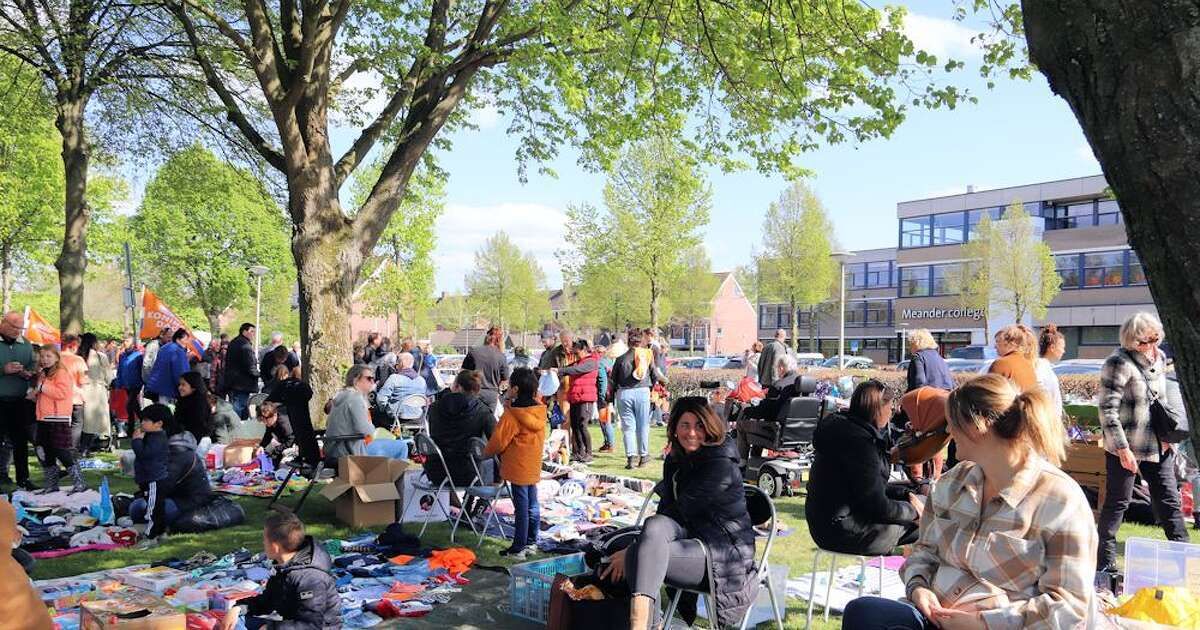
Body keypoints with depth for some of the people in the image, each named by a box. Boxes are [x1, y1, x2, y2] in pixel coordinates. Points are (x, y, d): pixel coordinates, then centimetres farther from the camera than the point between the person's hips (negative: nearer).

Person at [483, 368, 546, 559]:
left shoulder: (512, 416, -20)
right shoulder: (540, 411, 0)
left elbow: (498, 441, -14)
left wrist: (486, 452, 5)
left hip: (518, 468, -7)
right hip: (534, 466, 7)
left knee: (521, 507, -1)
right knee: (532, 505, 15)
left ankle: (518, 548, 6)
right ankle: (531, 541, 26)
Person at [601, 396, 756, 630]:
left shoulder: (721, 464, -15)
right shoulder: (674, 461, 11)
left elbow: (681, 512, -19)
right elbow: (665, 511, 7)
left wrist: (633, 552, -17)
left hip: (726, 551, -7)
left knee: (640, 557, -28)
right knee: (655, 525, -28)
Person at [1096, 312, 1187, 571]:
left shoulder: (1159, 358, 7)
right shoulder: (1119, 363, -17)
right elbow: (1107, 411, -18)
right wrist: (1123, 449, -19)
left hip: (1158, 446, 7)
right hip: (1126, 448, -7)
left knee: (1170, 501, 10)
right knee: (1117, 502, 2)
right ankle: (1106, 561, 13)